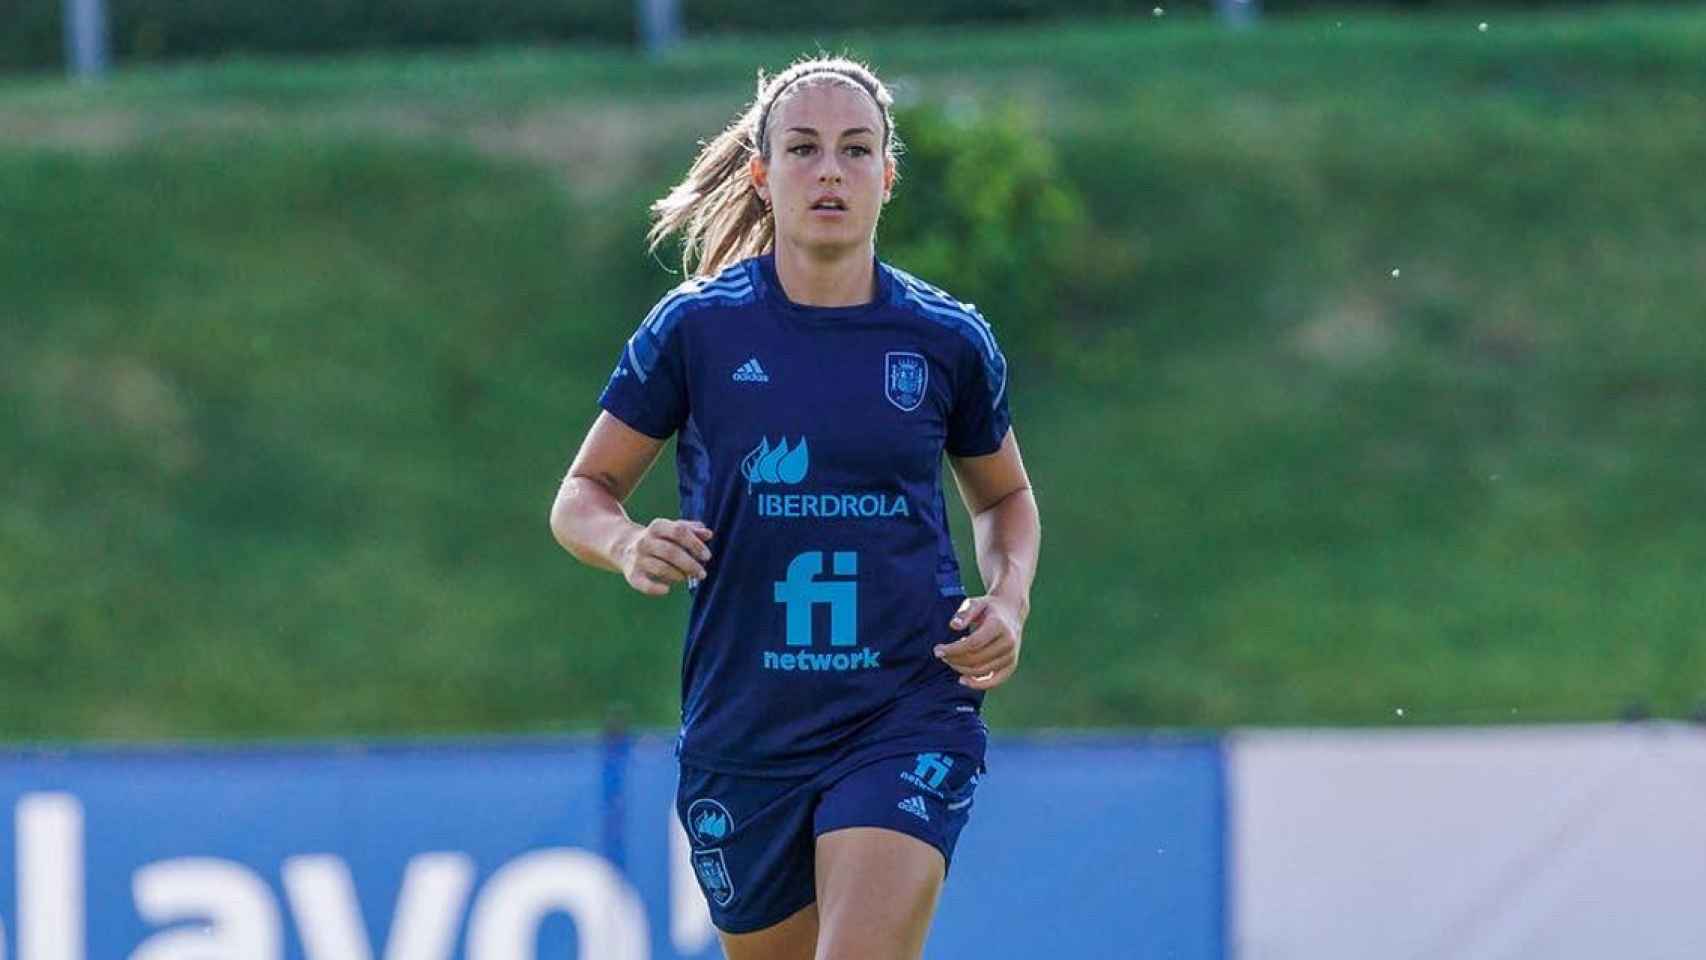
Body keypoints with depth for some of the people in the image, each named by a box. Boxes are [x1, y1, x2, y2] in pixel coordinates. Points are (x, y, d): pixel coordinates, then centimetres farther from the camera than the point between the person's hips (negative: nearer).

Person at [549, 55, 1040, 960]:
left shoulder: (948, 340, 1)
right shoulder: (696, 326, -2)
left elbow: (1003, 496, 19)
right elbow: (580, 495, 5)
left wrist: (1009, 601, -1)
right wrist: (627, 545, -18)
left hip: (908, 722, -1)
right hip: (742, 735, 1)